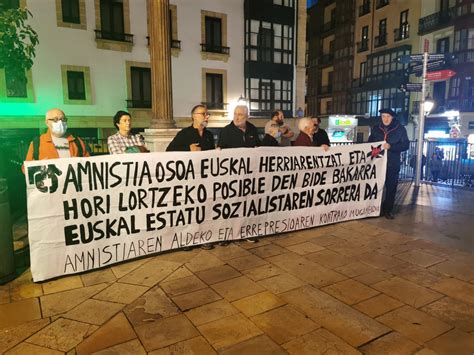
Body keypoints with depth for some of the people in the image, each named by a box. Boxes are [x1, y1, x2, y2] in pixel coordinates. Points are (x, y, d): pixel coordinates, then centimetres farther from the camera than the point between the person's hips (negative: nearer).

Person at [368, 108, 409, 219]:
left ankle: (388, 210, 15)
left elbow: (406, 145, -4)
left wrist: (391, 147, -19)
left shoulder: (400, 129, 0)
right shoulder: (376, 129, 8)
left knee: (391, 188, 4)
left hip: (392, 164, -2)